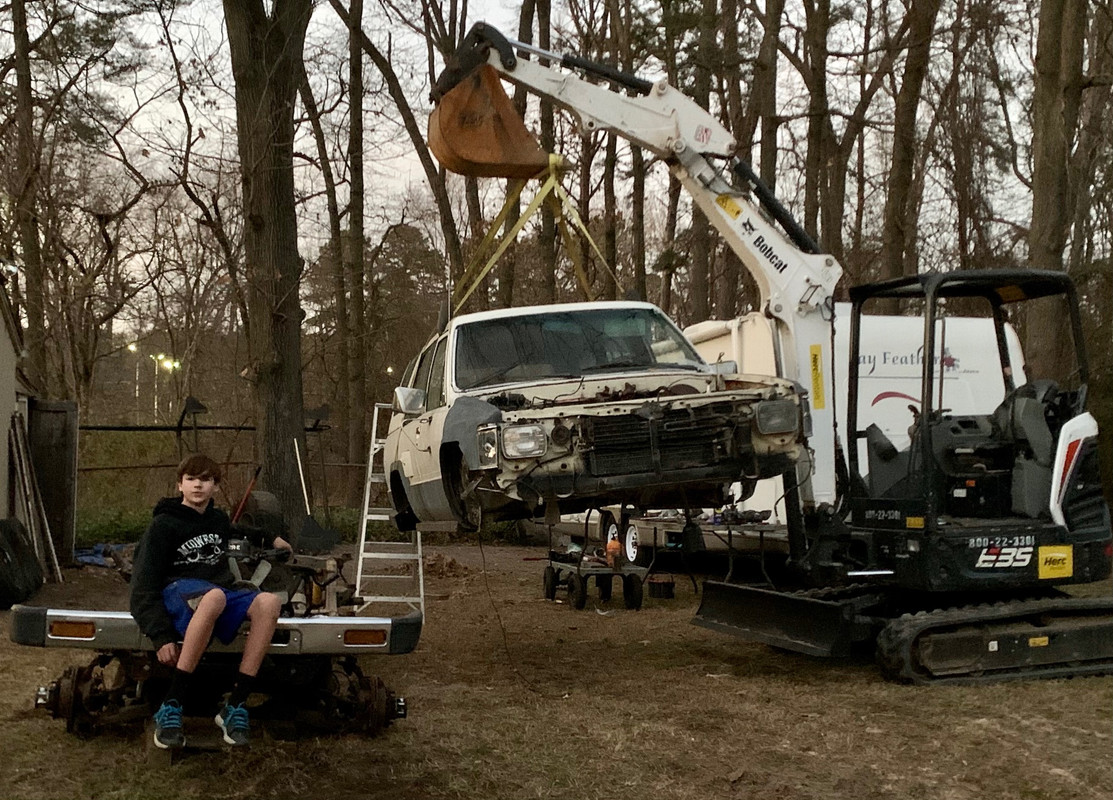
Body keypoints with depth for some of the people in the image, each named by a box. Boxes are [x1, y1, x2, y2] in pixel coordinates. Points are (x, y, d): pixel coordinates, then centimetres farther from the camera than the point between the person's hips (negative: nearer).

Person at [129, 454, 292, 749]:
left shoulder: (218, 519, 19)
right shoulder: (164, 524, 0)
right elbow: (143, 584, -6)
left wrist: (271, 539, 45)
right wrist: (161, 636, -17)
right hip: (178, 591, -5)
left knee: (269, 602, -28)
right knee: (214, 596, -43)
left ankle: (235, 707, -29)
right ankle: (170, 708, -38)